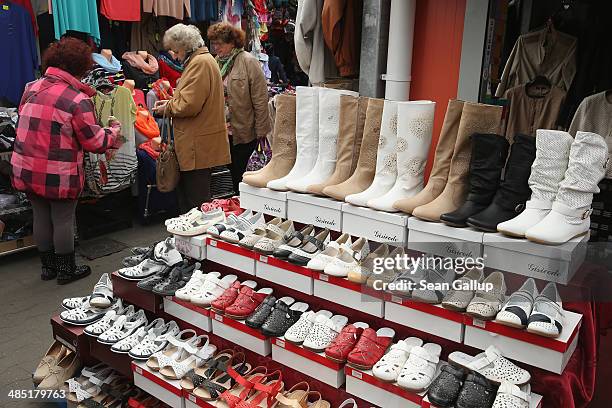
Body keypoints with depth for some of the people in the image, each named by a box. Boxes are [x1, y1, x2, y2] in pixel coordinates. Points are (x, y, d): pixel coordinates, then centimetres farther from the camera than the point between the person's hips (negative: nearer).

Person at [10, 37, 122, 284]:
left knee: (41, 217, 17)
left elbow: (25, 120, 15)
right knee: (63, 220, 8)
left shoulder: (31, 88, 5)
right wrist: (114, 131, 5)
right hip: (59, 175, -6)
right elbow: (95, 142, -12)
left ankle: (48, 267, 31)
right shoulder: (78, 100, -15)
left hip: (26, 169, 6)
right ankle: (66, 270, 21)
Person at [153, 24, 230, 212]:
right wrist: (172, 101, 13)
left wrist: (167, 108, -5)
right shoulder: (203, 59, 18)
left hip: (199, 146, -11)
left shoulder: (200, 63, -16)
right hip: (199, 143, 11)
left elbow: (189, 105, -22)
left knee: (196, 200, -4)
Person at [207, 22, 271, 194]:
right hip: (221, 131, 6)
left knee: (236, 175, 0)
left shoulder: (248, 62, -7)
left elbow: (260, 99, -11)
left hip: (243, 132, -6)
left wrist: (260, 131, -12)